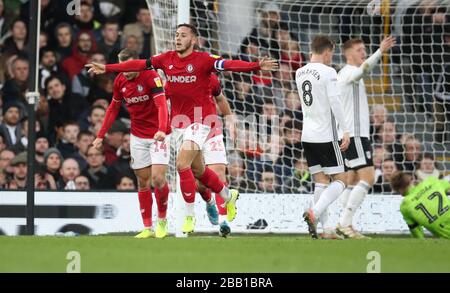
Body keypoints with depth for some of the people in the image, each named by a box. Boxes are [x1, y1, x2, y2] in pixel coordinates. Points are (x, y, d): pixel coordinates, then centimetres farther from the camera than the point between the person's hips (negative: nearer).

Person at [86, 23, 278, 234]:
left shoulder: (203, 60, -13)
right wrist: (106, 68, 6)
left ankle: (189, 216, -7)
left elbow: (229, 65, -25)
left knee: (182, 164, -18)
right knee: (198, 170, 15)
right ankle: (228, 196, 40)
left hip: (200, 119, -6)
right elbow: (138, 65, 6)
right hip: (179, 120, 6)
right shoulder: (167, 59, 3)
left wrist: (257, 66, -40)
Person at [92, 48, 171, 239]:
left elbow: (162, 105, -29)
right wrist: (101, 135, 10)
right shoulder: (120, 81, 0)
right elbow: (113, 109, 13)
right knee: (143, 182, 4)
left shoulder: (151, 77, -18)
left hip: (158, 135, -5)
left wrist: (162, 129, -45)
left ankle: (162, 221, 7)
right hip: (137, 136, 5)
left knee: (158, 178, -15)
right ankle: (147, 228, 8)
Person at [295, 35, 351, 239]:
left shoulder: (299, 73, 11)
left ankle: (324, 227, 5)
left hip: (307, 136, 7)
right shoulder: (328, 72, -11)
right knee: (339, 180, -1)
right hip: (326, 136, -7)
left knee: (320, 181, 10)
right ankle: (314, 212, -21)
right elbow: (335, 102, -16)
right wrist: (346, 131, -14)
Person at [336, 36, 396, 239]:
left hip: (349, 133, 11)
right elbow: (363, 70, -35)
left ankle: (344, 225, 10)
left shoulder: (345, 73, 20)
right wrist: (380, 52, -49)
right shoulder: (349, 72, -11)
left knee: (353, 180, 11)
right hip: (355, 134, -11)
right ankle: (345, 223, -18)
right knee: (367, 178, -14)